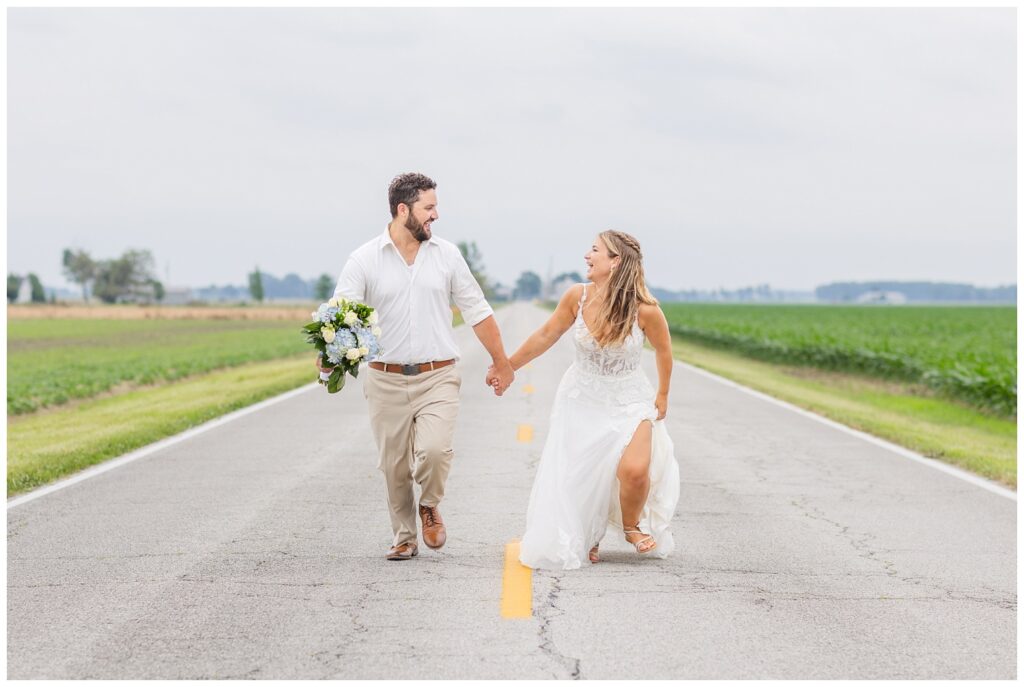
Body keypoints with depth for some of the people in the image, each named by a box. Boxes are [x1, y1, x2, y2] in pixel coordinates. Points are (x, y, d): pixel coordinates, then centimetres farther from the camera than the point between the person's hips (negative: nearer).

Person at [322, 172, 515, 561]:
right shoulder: (365, 259, -2)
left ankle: (430, 507, 13)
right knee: (394, 467, 6)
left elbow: (476, 311, 13)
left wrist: (500, 361, 17)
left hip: (438, 378, 0)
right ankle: (404, 537, 24)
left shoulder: (447, 255, 5)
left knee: (435, 450, -18)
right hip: (386, 380, 0)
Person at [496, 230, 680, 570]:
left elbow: (663, 349, -2)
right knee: (579, 474, 3)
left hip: (628, 401, -3)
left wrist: (663, 395, 7)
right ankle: (586, 538, 31)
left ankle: (632, 526, 12)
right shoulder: (577, 296, -13)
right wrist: (508, 366, 8)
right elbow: (546, 335, 2)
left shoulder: (645, 309, -21)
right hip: (581, 399, 3)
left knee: (635, 470, -21)